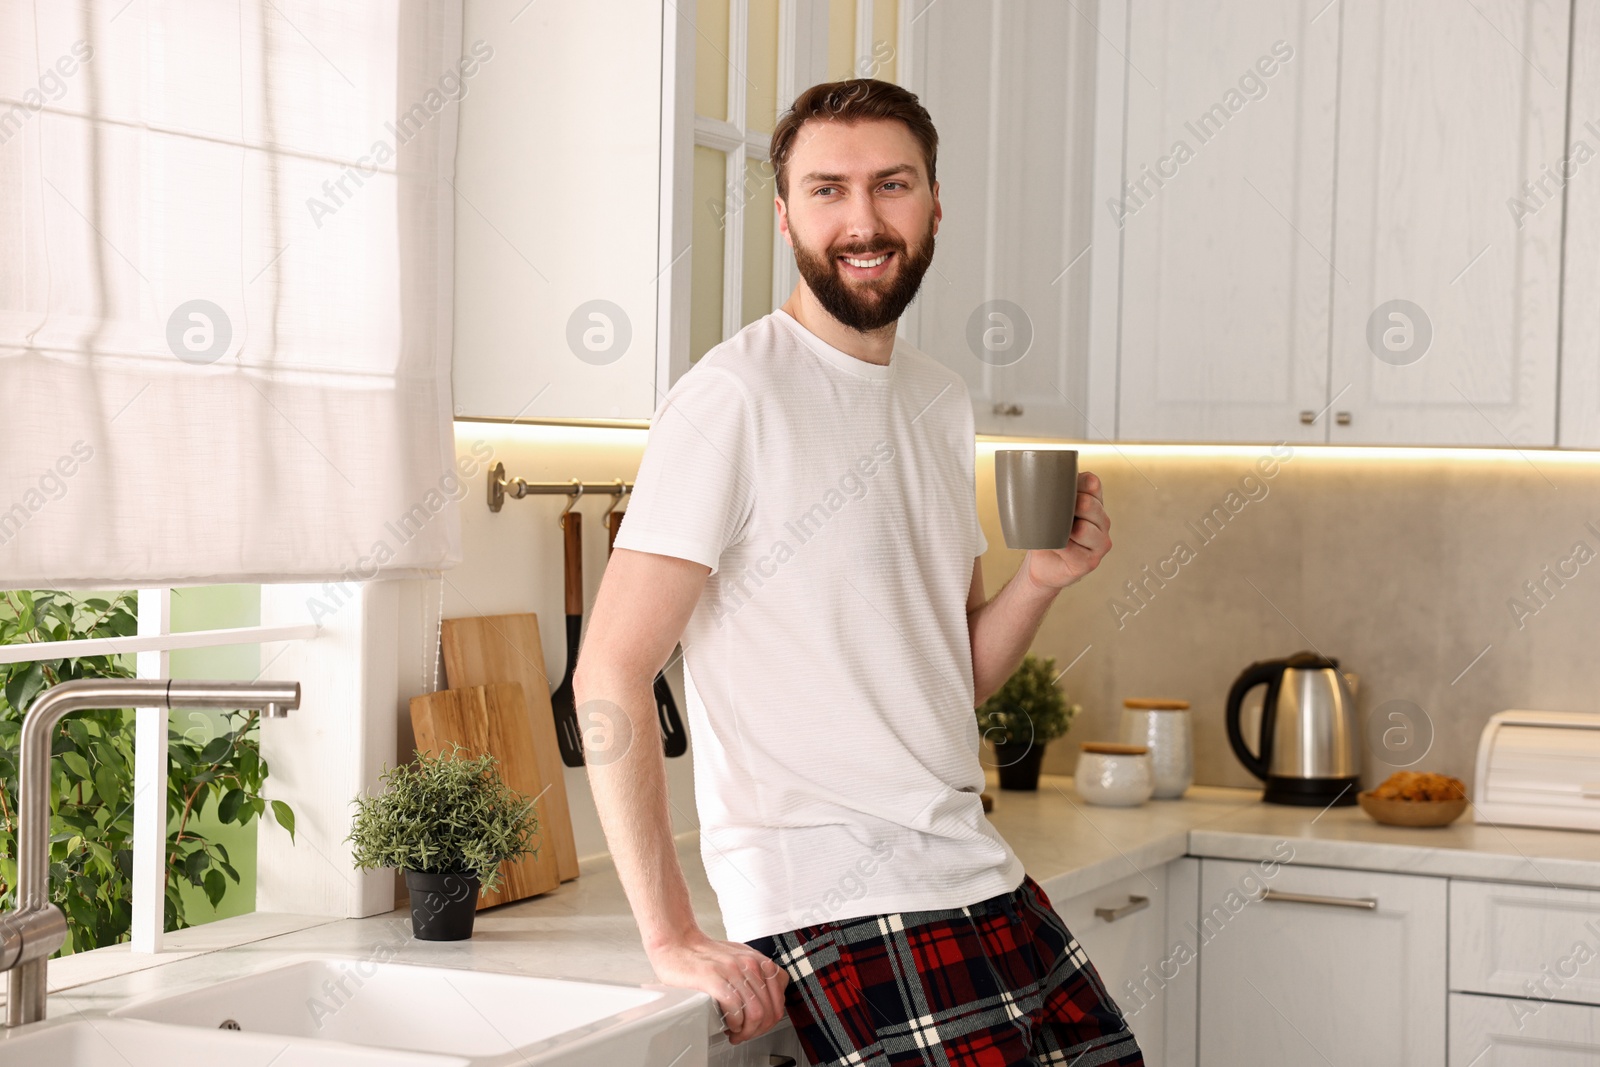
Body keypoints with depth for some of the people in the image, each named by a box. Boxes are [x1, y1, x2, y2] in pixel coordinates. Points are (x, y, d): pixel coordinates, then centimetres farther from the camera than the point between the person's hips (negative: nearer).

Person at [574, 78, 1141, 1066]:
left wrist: (1043, 579, -2)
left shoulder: (943, 402, 14)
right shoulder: (737, 396, -12)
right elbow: (611, 671, -17)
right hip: (839, 905, -8)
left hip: (981, 875, 8)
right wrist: (673, 937, -18)